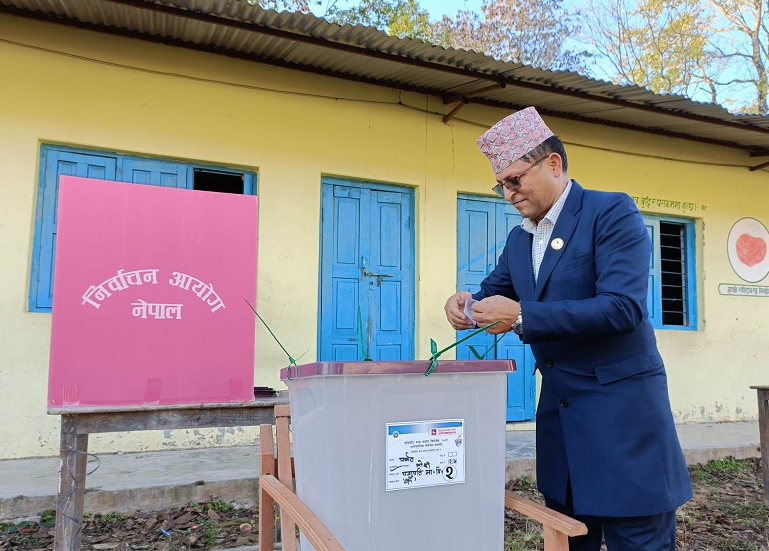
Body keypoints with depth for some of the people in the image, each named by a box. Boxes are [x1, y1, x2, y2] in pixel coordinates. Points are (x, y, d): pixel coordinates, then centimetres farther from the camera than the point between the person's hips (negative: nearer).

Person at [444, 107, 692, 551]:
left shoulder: (613, 212, -10)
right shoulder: (519, 239, 12)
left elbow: (623, 307, -22)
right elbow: (494, 292, 20)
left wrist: (521, 316, -26)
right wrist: (468, 304, -5)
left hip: (620, 407, -7)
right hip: (558, 409, 7)